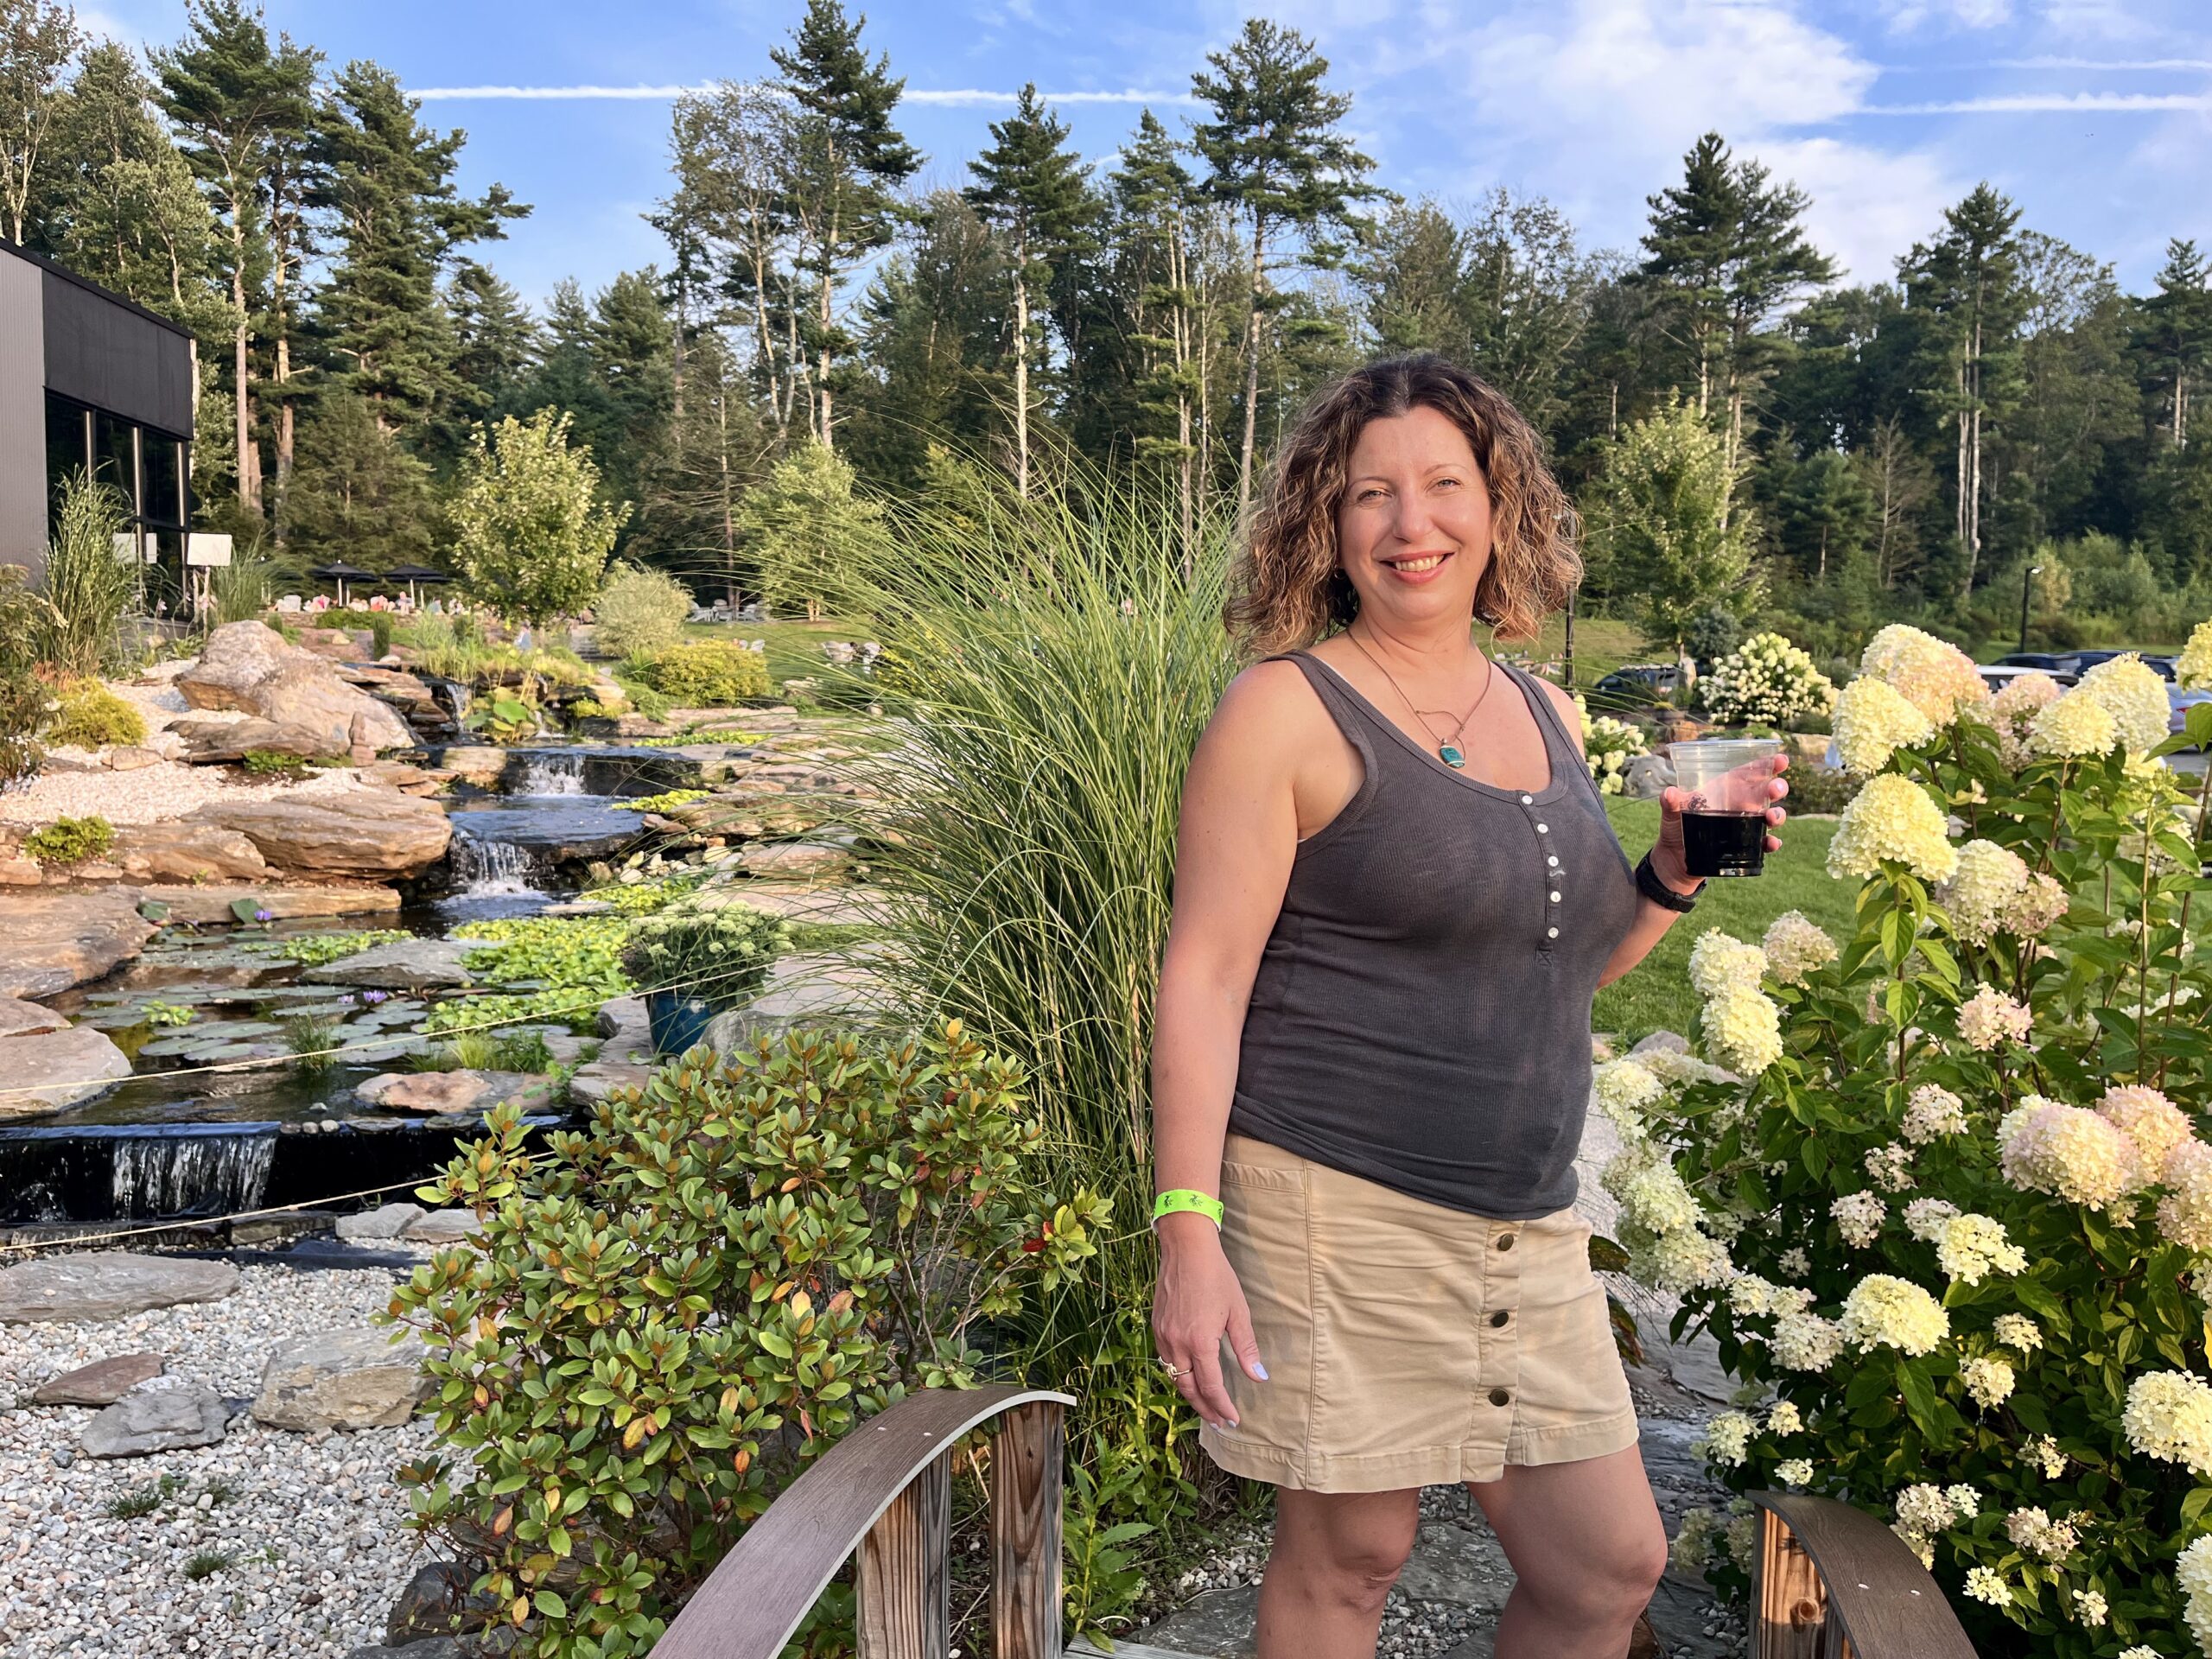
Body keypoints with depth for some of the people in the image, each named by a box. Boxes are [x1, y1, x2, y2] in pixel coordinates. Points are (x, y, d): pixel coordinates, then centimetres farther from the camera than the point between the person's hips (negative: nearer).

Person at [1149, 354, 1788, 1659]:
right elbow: (1203, 977, -12)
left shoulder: (1548, 716, 11)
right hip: (1339, 1210, -6)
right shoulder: (1289, 711, -9)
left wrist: (1674, 874, 4)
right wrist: (1187, 1230, -19)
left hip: (1527, 1227, 7)